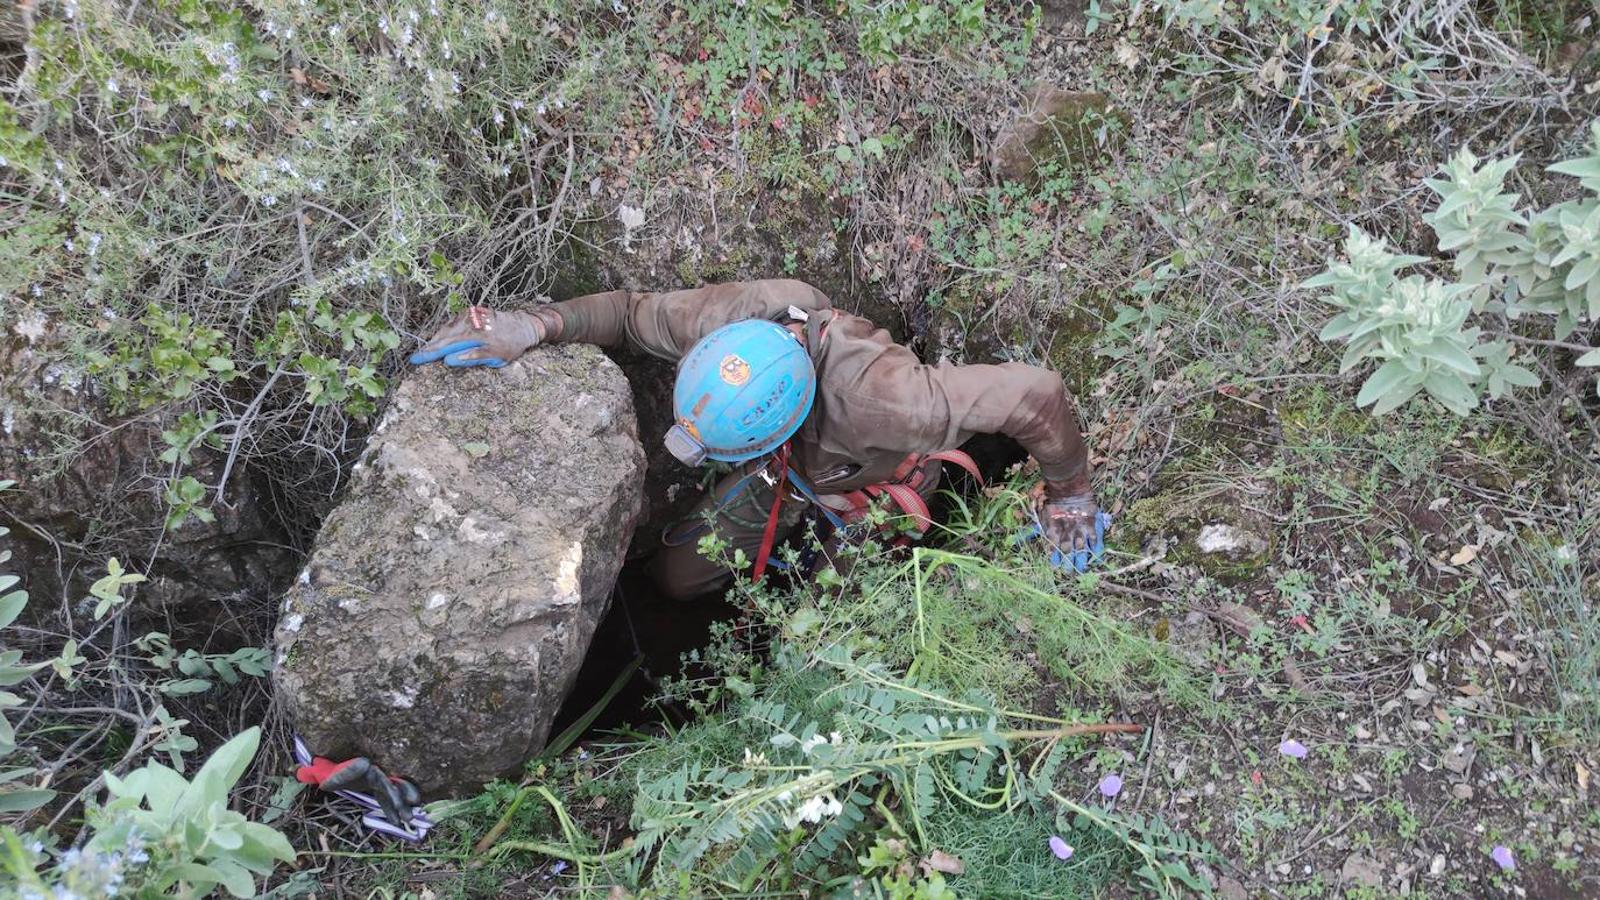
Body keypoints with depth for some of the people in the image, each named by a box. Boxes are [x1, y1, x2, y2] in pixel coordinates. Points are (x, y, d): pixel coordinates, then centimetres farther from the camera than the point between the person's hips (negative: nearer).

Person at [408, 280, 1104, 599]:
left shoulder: (873, 395, -52)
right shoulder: (729, 315, -37)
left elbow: (1034, 394, -45)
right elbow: (633, 312, -16)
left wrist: (1068, 494, -28)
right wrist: (533, 324, -33)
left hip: (876, 489, -4)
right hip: (791, 471, 5)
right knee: (675, 578, 7)